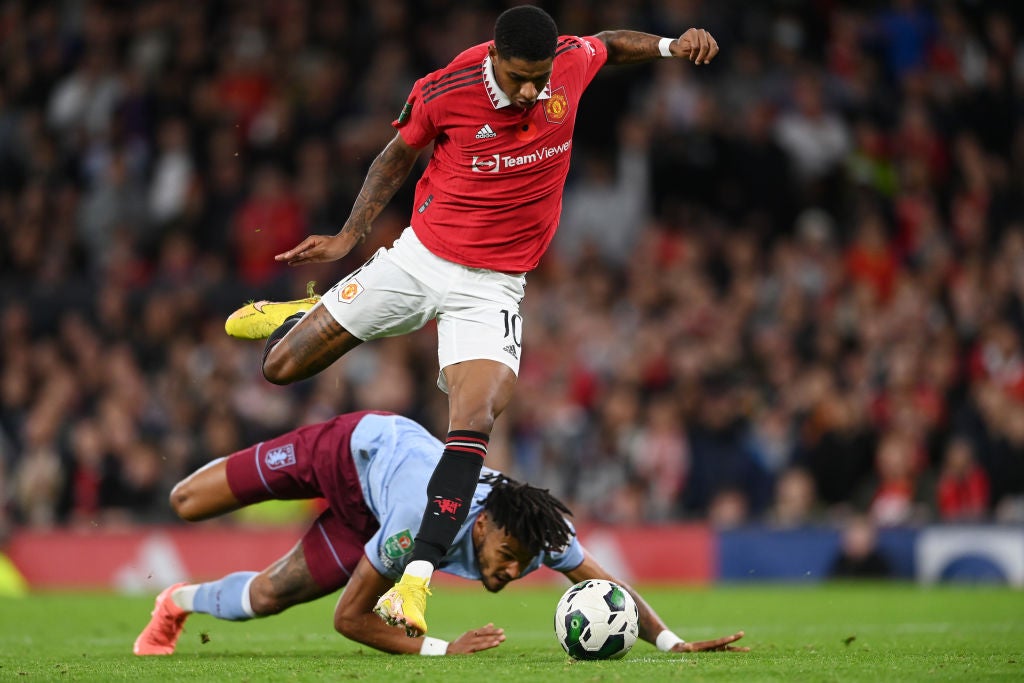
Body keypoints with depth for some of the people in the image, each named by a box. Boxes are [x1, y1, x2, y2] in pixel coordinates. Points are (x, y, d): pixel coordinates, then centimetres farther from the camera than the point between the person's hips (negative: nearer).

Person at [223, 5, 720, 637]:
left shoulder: (573, 62, -12)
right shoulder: (444, 91, -17)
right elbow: (399, 155, 3)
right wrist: (348, 238, 0)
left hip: (493, 288, 0)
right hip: (420, 257, 0)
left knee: (474, 421, -23)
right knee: (281, 366, 4)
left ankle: (415, 582, -23)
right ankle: (304, 318, 43)